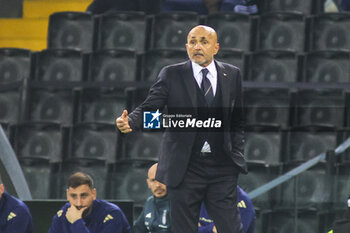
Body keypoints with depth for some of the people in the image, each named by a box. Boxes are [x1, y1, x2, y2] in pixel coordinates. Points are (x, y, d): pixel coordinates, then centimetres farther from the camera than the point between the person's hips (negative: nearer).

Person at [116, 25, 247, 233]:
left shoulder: (232, 75, 9)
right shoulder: (172, 75, 2)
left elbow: (238, 121, 14)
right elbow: (150, 108, -7)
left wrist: (237, 153, 5)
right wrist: (130, 121, -27)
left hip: (222, 168, 1)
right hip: (185, 169, -1)